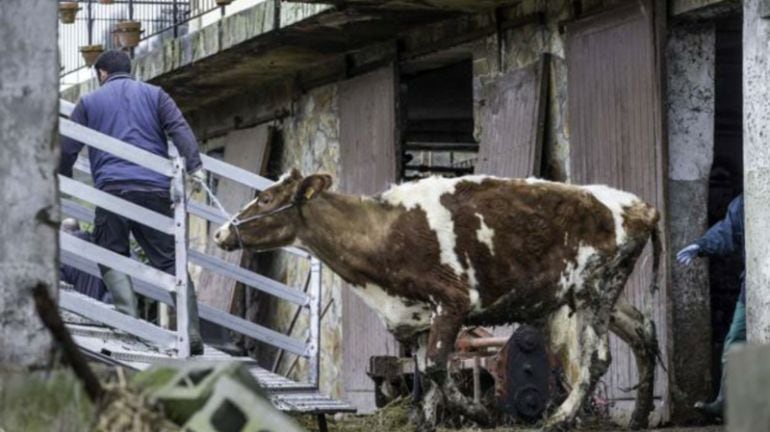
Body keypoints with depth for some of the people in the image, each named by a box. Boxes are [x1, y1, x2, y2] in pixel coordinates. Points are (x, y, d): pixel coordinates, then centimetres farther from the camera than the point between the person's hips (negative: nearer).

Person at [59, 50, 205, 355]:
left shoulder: (90, 102, 17)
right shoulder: (154, 95, 18)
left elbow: (67, 150, 16)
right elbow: (180, 130, 3)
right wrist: (194, 166, -6)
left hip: (112, 188, -1)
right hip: (155, 189, 2)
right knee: (170, 260, 2)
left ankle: (130, 319, -18)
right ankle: (191, 333, -9)